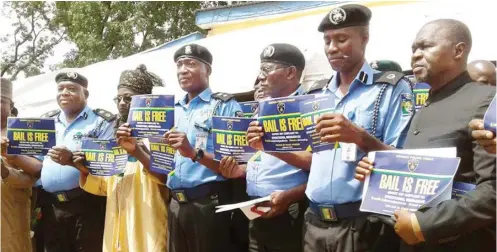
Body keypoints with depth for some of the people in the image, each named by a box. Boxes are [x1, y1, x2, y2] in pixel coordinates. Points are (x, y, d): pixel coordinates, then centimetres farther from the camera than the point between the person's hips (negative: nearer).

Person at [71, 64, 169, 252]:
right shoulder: (114, 139, 14)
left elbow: (165, 177, -18)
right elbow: (103, 186, 15)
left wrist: (137, 151, -30)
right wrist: (85, 171, -3)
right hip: (115, 228, 6)